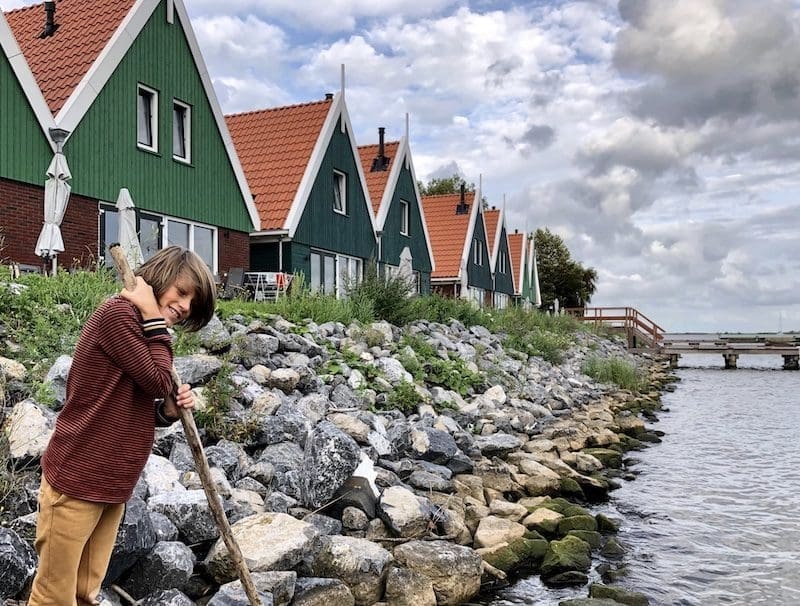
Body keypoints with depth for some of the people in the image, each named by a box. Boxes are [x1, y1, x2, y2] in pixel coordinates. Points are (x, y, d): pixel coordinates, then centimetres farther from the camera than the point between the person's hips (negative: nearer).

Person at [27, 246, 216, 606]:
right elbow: (158, 382, -18)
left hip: (112, 483, 9)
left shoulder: (146, 332, 14)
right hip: (76, 480, -9)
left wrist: (168, 410, -4)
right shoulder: (117, 313, -14)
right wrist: (155, 320, -14)